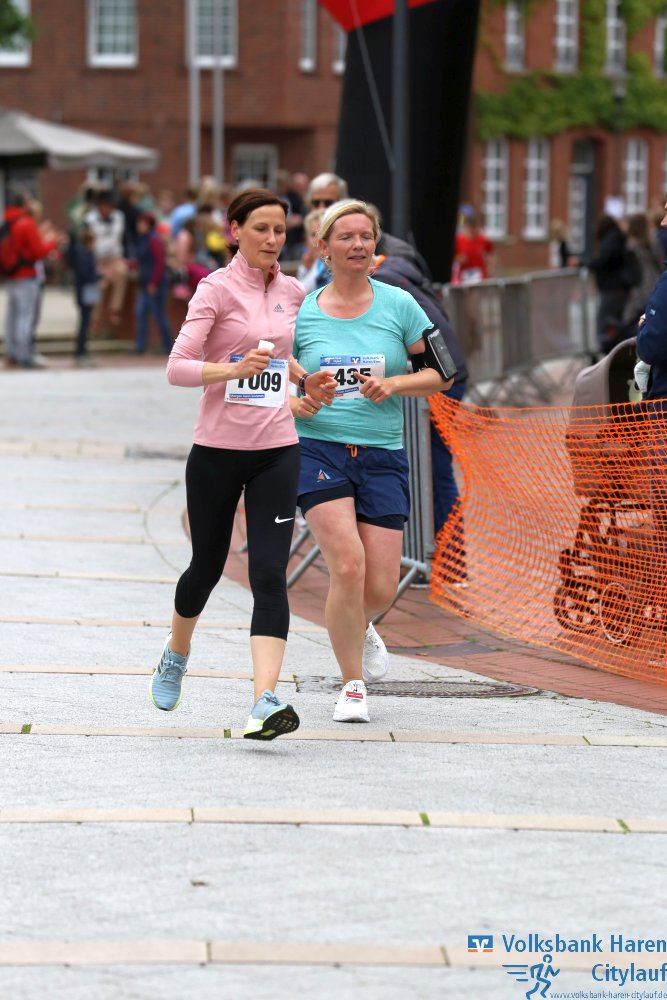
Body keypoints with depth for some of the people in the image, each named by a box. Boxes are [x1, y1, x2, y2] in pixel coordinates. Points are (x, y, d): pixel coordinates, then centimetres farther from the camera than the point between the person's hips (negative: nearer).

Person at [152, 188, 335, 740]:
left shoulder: (292, 291, 8)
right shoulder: (216, 289, -8)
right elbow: (177, 367, -17)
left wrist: (305, 386, 10)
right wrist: (235, 369, -32)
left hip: (277, 451, 3)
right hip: (217, 450, -3)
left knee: (269, 574, -11)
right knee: (208, 566, 13)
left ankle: (266, 702, -19)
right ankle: (176, 656, 44)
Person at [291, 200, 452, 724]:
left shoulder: (398, 305, 3)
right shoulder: (300, 311, 3)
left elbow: (441, 374, 7)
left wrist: (394, 385, -10)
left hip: (383, 456, 1)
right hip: (318, 449, -1)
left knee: (381, 586, -3)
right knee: (347, 564, -20)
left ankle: (358, 629, 37)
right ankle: (353, 686, -3)